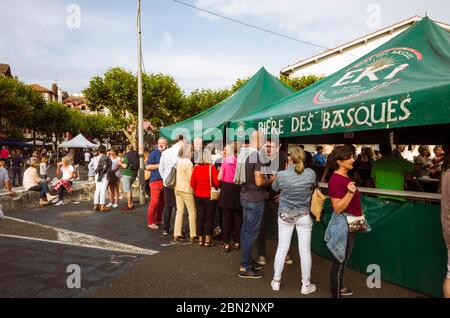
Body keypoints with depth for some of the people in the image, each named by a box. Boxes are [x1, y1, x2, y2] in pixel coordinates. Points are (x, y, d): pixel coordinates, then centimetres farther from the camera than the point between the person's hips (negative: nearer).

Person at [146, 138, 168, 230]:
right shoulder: (154, 153, -4)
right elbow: (148, 167, -9)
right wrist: (160, 165, -13)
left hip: (165, 180, 6)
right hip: (156, 180, -6)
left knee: (162, 202, 11)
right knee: (154, 201, -8)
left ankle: (158, 220, 23)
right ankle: (150, 222, 0)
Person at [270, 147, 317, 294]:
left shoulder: (282, 174, -14)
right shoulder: (311, 174, -11)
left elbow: (274, 188, 7)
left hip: (285, 215, 0)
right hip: (304, 216, 0)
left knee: (282, 248, 9)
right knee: (305, 250, 9)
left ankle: (276, 281, 22)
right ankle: (306, 285, 21)